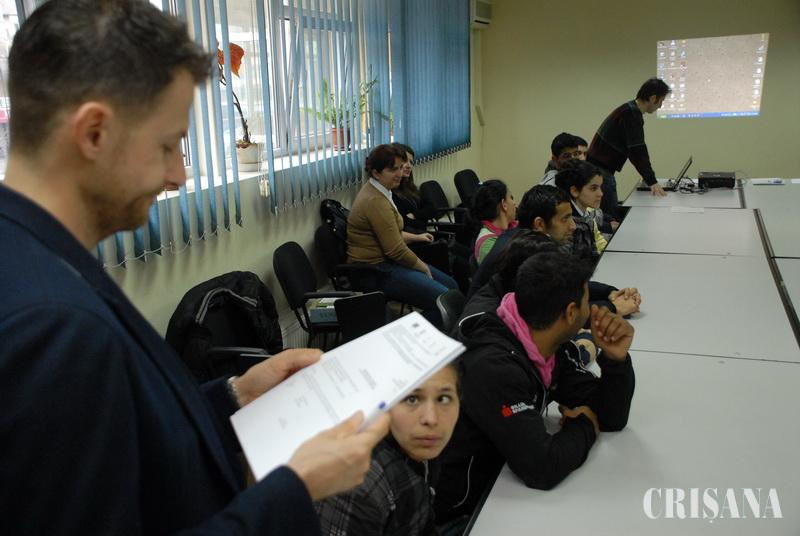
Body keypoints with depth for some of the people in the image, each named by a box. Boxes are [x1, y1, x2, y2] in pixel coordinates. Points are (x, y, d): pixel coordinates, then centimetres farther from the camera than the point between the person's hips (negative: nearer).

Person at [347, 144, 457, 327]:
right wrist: (423, 267, -6)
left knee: (451, 285, 7)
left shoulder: (375, 190, 12)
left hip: (384, 261, 11)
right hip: (375, 270, -11)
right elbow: (396, 250, -20)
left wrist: (416, 237, 22)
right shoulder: (375, 201, -21)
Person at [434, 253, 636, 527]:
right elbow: (542, 468, -33)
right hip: (462, 514, -7)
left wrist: (616, 358, -17)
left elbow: (611, 418, 0)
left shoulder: (552, 347, -4)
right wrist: (584, 426, -15)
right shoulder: (494, 367, -31)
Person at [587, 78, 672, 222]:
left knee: (613, 214, 12)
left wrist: (648, 176, 24)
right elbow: (637, 151, -22)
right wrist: (652, 182, -21)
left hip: (602, 168, 10)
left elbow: (636, 149, 23)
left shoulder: (631, 111, 15)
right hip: (600, 170, -10)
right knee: (611, 218, -8)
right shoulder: (632, 114, -17)